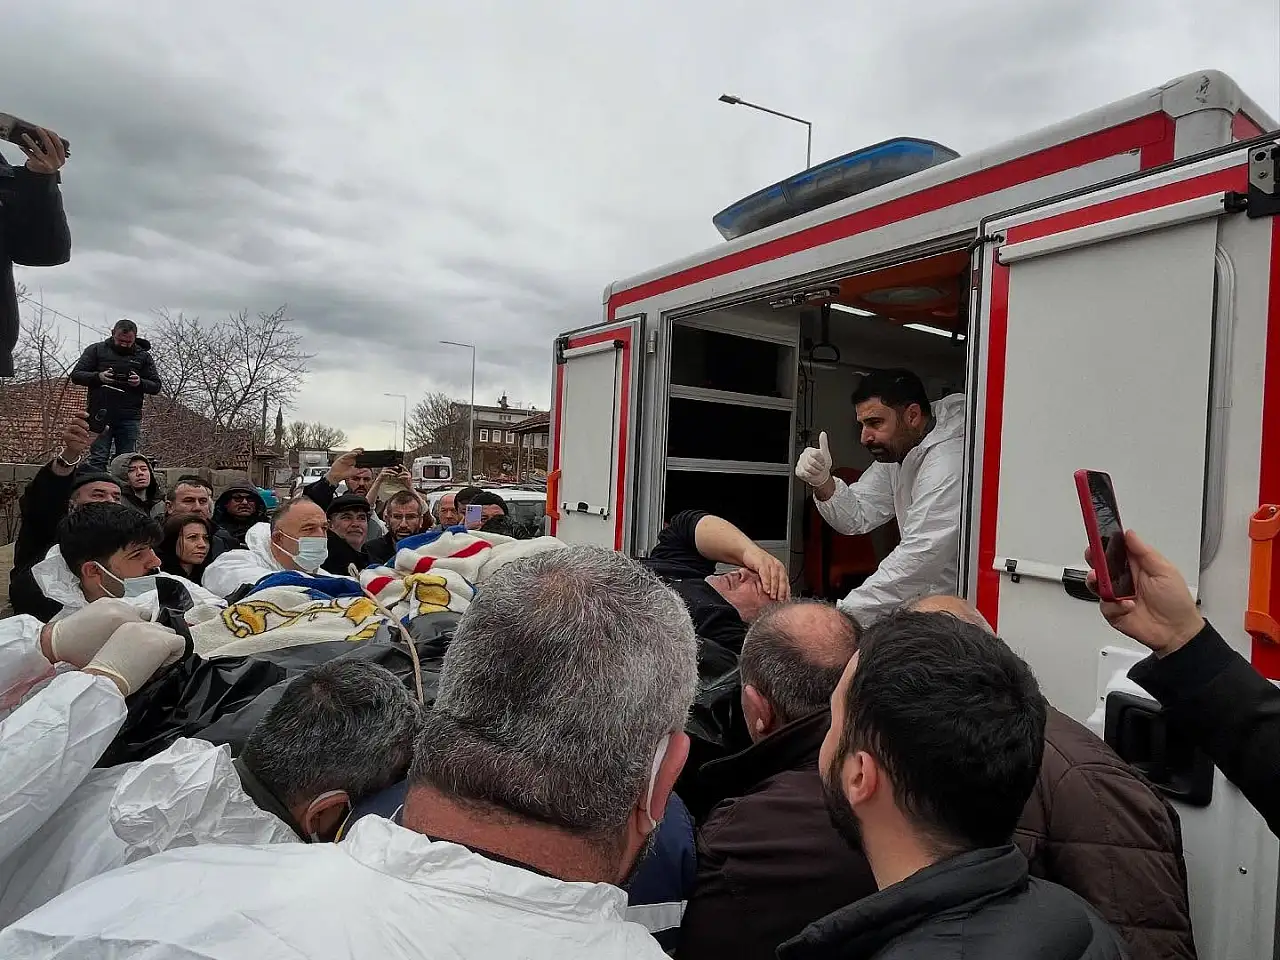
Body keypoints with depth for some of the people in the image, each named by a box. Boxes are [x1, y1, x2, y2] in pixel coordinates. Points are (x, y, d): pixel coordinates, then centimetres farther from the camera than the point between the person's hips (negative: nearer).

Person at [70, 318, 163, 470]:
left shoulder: (143, 356, 11)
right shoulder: (96, 350, 10)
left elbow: (156, 386, 10)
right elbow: (76, 375, 6)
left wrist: (140, 383, -12)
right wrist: (98, 377, -14)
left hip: (129, 418, 1)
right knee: (97, 460, -4)